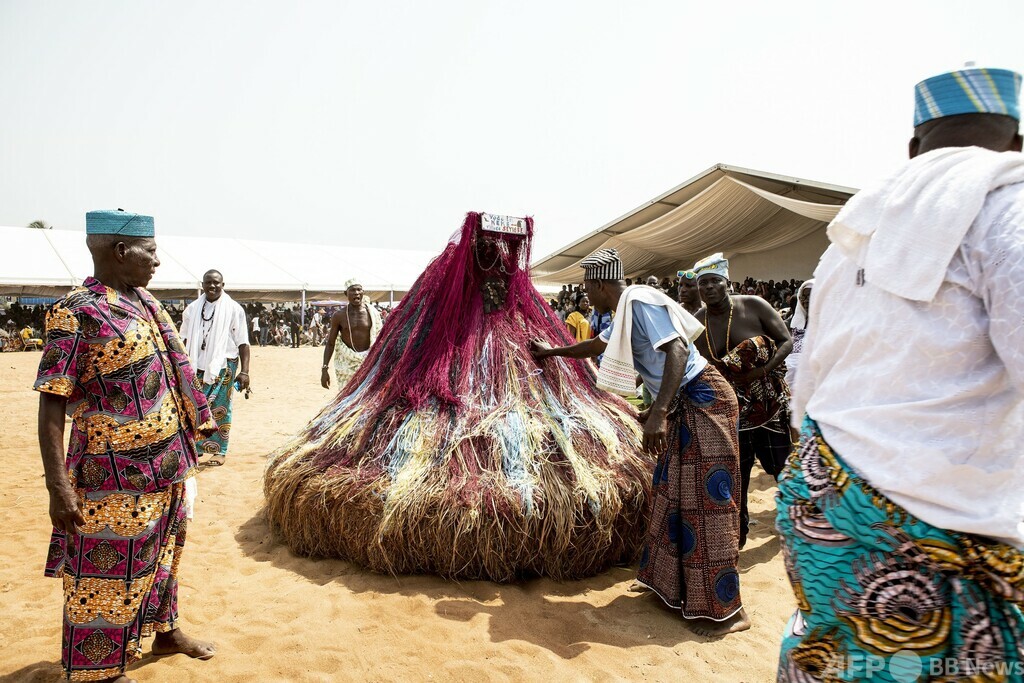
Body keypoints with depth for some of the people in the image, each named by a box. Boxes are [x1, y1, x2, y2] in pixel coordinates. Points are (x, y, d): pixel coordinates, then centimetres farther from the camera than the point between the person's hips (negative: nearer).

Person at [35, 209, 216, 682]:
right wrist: (58, 486, -22)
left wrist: (193, 425, 20)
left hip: (168, 466, 8)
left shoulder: (145, 303, 9)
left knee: (163, 553, 23)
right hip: (115, 478, -8)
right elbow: (52, 403, -18)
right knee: (105, 573, 7)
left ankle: (166, 631, 42)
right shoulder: (75, 313, -16)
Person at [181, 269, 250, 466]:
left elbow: (242, 342, -5)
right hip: (197, 366, 3)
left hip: (223, 366, -3)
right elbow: (185, 340, 13)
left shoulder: (233, 309, -3)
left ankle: (219, 451, 10)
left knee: (219, 408, 0)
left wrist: (244, 371, -12)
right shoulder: (192, 309, 8)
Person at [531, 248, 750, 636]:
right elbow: (597, 345, 33)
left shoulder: (640, 302, -15)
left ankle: (725, 610, 3)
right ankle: (674, 585, 26)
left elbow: (676, 349, -27)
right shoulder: (624, 314, 15)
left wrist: (658, 413, -35)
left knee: (706, 502, -6)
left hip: (702, 402, -10)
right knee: (672, 497, 13)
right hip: (682, 408, 10)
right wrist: (551, 352, 44)